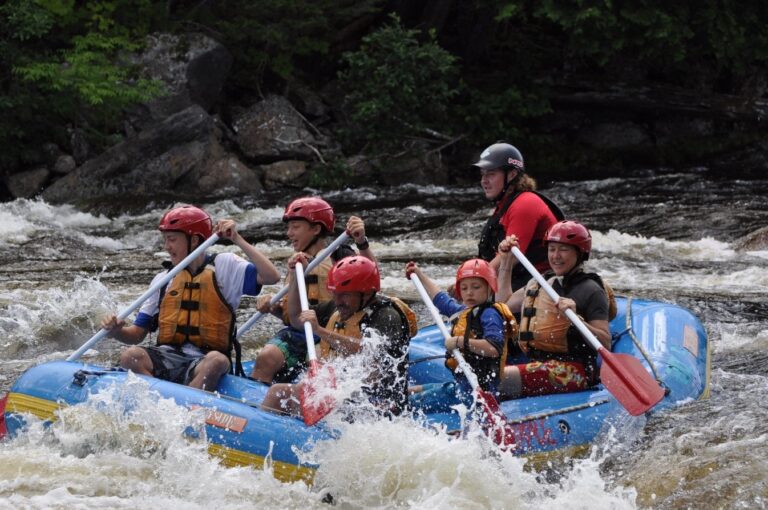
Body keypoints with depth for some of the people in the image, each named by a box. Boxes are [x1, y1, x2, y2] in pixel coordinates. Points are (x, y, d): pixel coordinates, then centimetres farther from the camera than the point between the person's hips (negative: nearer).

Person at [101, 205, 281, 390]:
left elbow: (271, 276, -8)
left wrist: (237, 240, -8)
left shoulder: (223, 266, 7)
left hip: (204, 362, -3)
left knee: (217, 361, -38)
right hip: (167, 358, 3)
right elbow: (138, 333, 17)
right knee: (130, 357, -27)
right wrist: (117, 331, -5)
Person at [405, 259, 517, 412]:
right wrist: (420, 275, 45)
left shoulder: (490, 314, -11)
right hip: (462, 385, 10)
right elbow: (440, 299, 36)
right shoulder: (465, 312, 16)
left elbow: (494, 348, -27)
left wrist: (460, 342, -24)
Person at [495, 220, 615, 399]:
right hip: (538, 366, 8)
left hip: (573, 371, -8)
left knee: (500, 377, -29)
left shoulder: (590, 291, -3)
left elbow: (605, 344, -11)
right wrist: (506, 262, 32)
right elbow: (504, 303, 37)